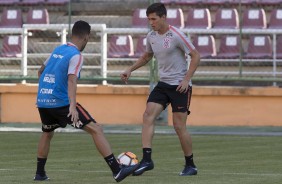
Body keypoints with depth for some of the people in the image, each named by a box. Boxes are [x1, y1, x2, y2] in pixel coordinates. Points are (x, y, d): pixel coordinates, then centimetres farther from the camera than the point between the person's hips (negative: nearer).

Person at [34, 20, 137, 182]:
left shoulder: (57, 50, 14)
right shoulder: (76, 55, -8)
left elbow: (41, 72, 26)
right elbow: (72, 80, -24)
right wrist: (72, 106, -35)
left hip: (42, 102, 7)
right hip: (61, 102, -7)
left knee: (47, 133, 31)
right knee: (96, 130, -7)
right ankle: (117, 170, -13)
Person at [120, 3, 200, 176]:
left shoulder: (176, 35, -16)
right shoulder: (151, 36, 5)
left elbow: (196, 56, -12)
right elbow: (147, 56, 24)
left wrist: (186, 79, -17)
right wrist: (130, 69, 12)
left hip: (180, 85, -6)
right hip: (163, 84, 6)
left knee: (179, 126, -6)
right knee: (148, 115, -12)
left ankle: (190, 165, 10)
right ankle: (147, 160, -15)